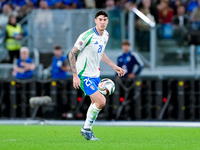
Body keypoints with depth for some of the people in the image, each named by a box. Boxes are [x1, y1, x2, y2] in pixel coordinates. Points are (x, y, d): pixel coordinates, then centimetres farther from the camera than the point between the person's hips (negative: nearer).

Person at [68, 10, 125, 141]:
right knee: (101, 101, -17)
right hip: (84, 75, -8)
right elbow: (72, 54, -15)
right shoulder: (87, 36, -21)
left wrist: (114, 66, 17)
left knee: (96, 103, 12)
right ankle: (86, 128, 0)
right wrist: (75, 75, -19)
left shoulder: (106, 35, 5)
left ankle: (88, 130, 28)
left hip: (96, 75, 8)